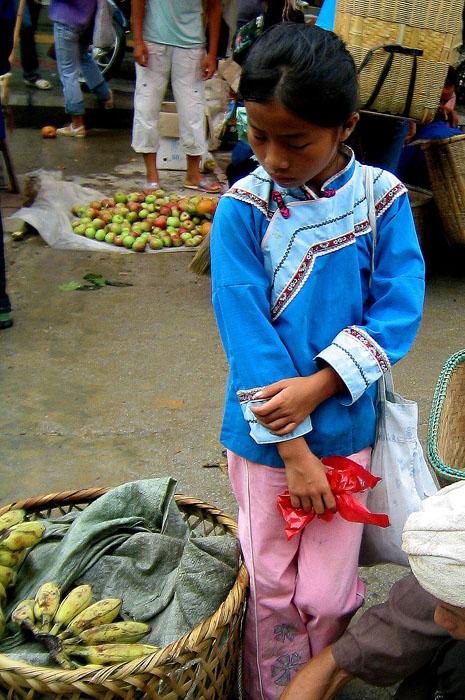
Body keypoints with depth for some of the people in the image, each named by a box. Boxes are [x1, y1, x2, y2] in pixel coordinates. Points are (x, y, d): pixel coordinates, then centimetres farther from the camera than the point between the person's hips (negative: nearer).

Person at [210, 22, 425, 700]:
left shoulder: (382, 199, -7)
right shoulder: (243, 208, -12)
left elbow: (398, 313, -9)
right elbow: (246, 332, -14)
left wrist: (319, 384, -20)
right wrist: (293, 450, -15)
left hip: (345, 425, 1)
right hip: (264, 435, 0)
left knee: (327, 593, 12)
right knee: (271, 584, 15)